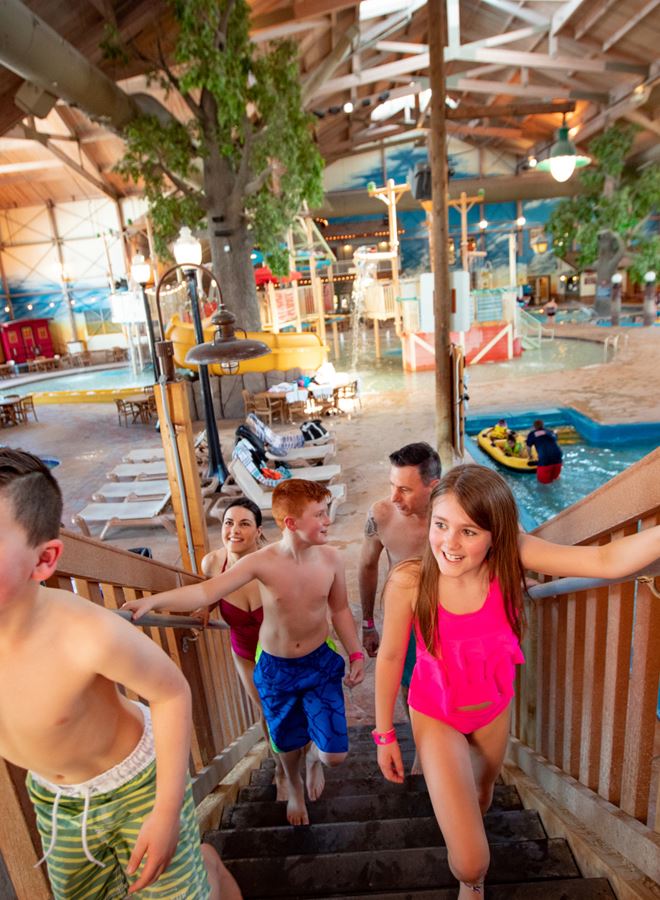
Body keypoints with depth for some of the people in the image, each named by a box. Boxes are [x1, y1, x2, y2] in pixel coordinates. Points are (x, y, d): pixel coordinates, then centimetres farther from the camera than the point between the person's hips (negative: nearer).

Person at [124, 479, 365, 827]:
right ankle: (295, 790, 58)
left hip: (321, 662, 1)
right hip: (275, 668, 0)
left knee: (334, 754, -1)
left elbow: (340, 609, -1)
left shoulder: (330, 557, -16)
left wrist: (356, 654, 1)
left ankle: (313, 754, 40)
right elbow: (205, 591, -28)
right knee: (288, 743, 20)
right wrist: (153, 600, -41)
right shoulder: (262, 562, -23)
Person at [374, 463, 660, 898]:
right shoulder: (408, 582, -32)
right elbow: (390, 657, -16)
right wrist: (385, 734, -5)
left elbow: (607, 561, -33)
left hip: (494, 710, 3)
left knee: (481, 796, 33)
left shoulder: (510, 555, -28)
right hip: (436, 717, -3)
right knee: (472, 863, -3)